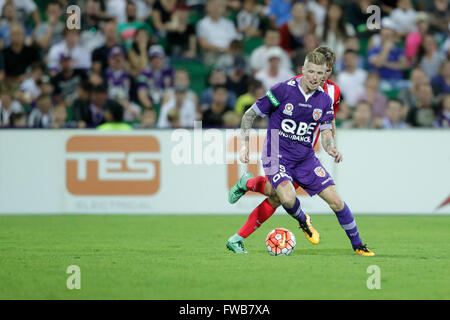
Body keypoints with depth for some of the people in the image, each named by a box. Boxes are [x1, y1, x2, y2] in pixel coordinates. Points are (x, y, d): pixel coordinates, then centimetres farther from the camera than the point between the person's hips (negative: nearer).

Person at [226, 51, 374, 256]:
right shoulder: (282, 90, -13)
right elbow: (250, 115, -4)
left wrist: (331, 149, -16)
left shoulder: (324, 100, 1)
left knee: (335, 200, -5)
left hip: (305, 158, 4)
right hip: (276, 156, -4)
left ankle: (357, 246, 12)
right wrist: (245, 144, -14)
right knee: (288, 198, -30)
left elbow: (326, 134, 7)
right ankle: (303, 221, 5)